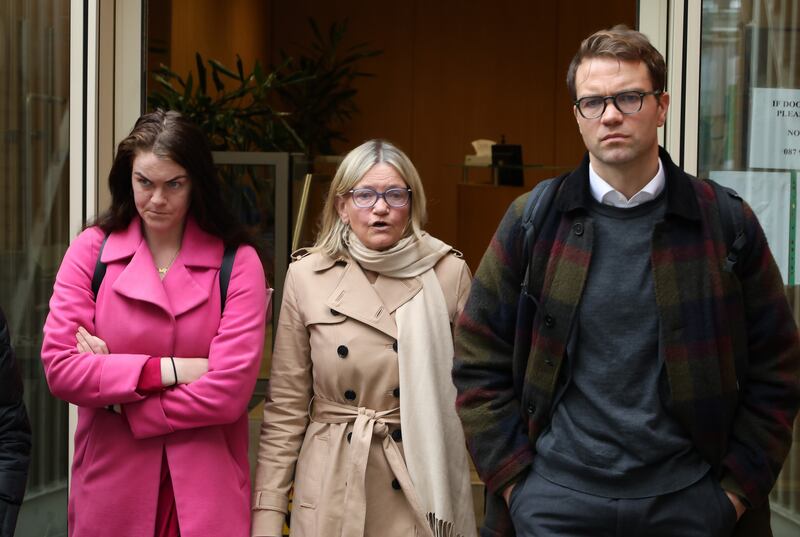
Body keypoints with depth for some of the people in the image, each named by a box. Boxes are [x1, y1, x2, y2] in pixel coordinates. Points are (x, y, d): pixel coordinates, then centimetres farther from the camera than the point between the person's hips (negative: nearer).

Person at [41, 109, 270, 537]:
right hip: (109, 491, 1)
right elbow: (59, 368, -9)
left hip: (206, 498, -1)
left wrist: (115, 396, -10)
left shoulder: (237, 262, -5)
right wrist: (169, 369, -14)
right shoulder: (92, 250, -1)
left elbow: (229, 392, -13)